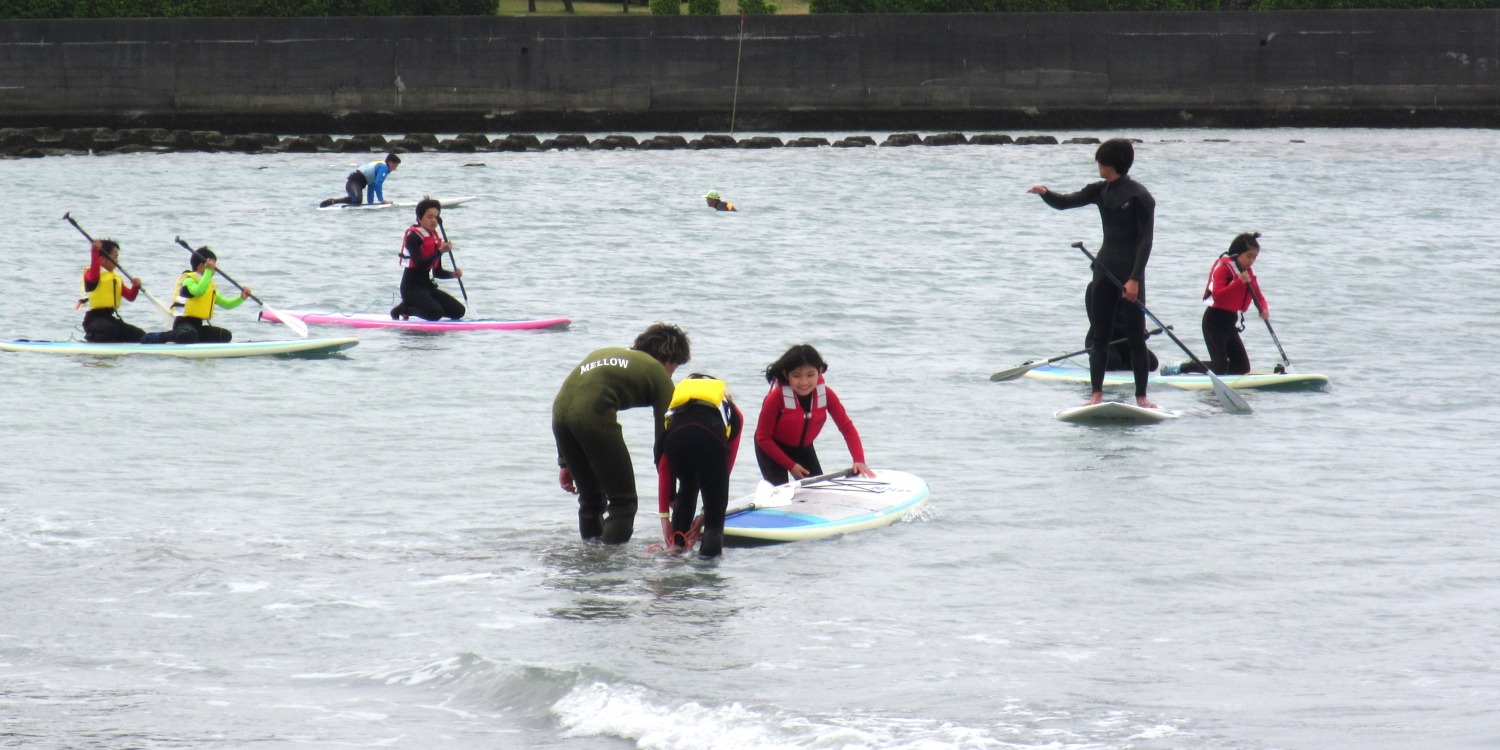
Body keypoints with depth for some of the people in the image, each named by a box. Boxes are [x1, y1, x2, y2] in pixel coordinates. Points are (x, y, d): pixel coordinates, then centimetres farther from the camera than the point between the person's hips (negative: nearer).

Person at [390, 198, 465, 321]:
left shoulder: (435, 239, 12)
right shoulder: (413, 237, -12)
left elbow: (437, 272, 15)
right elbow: (420, 264, -26)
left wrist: (453, 274, -4)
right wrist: (440, 252, -32)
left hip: (427, 286, 9)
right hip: (411, 288, -9)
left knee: (459, 311, 2)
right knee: (436, 313, -29)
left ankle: (410, 307, 10)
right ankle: (403, 308, -2)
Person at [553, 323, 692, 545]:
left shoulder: (605, 354, 34)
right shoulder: (658, 373, 16)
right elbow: (664, 439, 12)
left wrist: (565, 462, 28)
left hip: (559, 409, 7)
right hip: (594, 416, -6)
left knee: (591, 498, 23)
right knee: (623, 501, 4)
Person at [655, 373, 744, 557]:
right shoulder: (733, 413, 37)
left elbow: (663, 466, 33)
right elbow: (727, 465, 30)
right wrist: (707, 513, 34)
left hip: (675, 436, 3)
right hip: (711, 437, -3)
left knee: (687, 487, 33)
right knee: (716, 505, 11)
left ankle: (678, 542, 33)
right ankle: (711, 547, -7)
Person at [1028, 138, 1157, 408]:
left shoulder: (1139, 196, -11)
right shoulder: (1100, 191, 9)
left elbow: (1145, 241, -14)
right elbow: (1064, 202, 5)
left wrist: (1135, 279, -20)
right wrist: (1045, 193, -18)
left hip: (1130, 273, -6)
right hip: (1105, 269, 6)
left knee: (1136, 338, -2)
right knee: (1100, 336, 5)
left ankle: (1141, 396, 5)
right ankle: (1097, 395, 7)